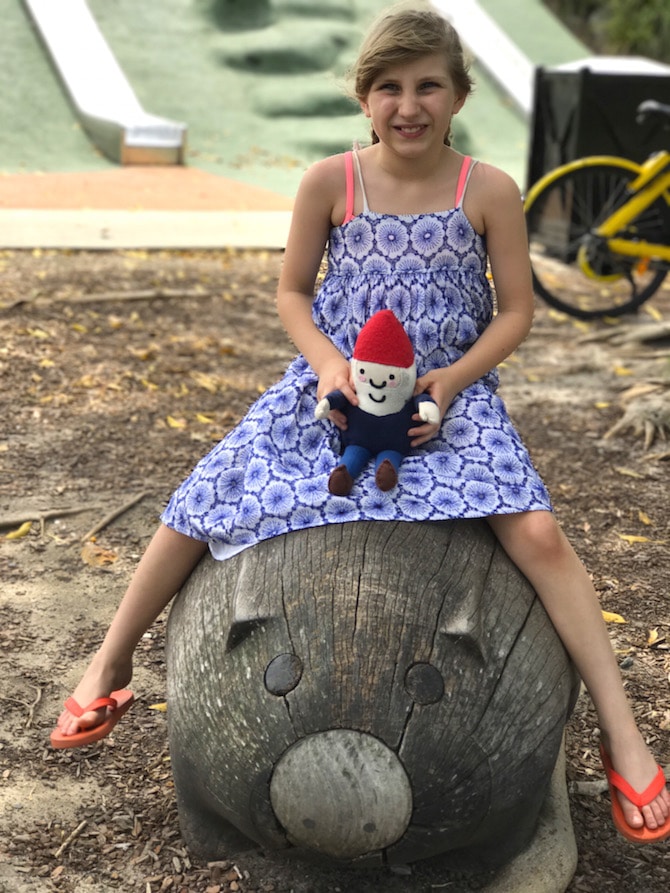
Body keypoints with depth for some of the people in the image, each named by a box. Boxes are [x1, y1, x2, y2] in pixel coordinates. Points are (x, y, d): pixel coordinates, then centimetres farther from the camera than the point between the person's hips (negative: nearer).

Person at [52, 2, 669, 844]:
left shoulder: (489, 192, -8)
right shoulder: (329, 182, -6)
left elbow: (515, 311, -1)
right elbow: (292, 291, 4)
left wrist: (452, 380, -16)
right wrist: (327, 363, -14)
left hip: (449, 392, -1)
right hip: (333, 385, 2)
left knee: (537, 531, -23)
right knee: (203, 501, -6)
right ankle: (111, 662, 17)